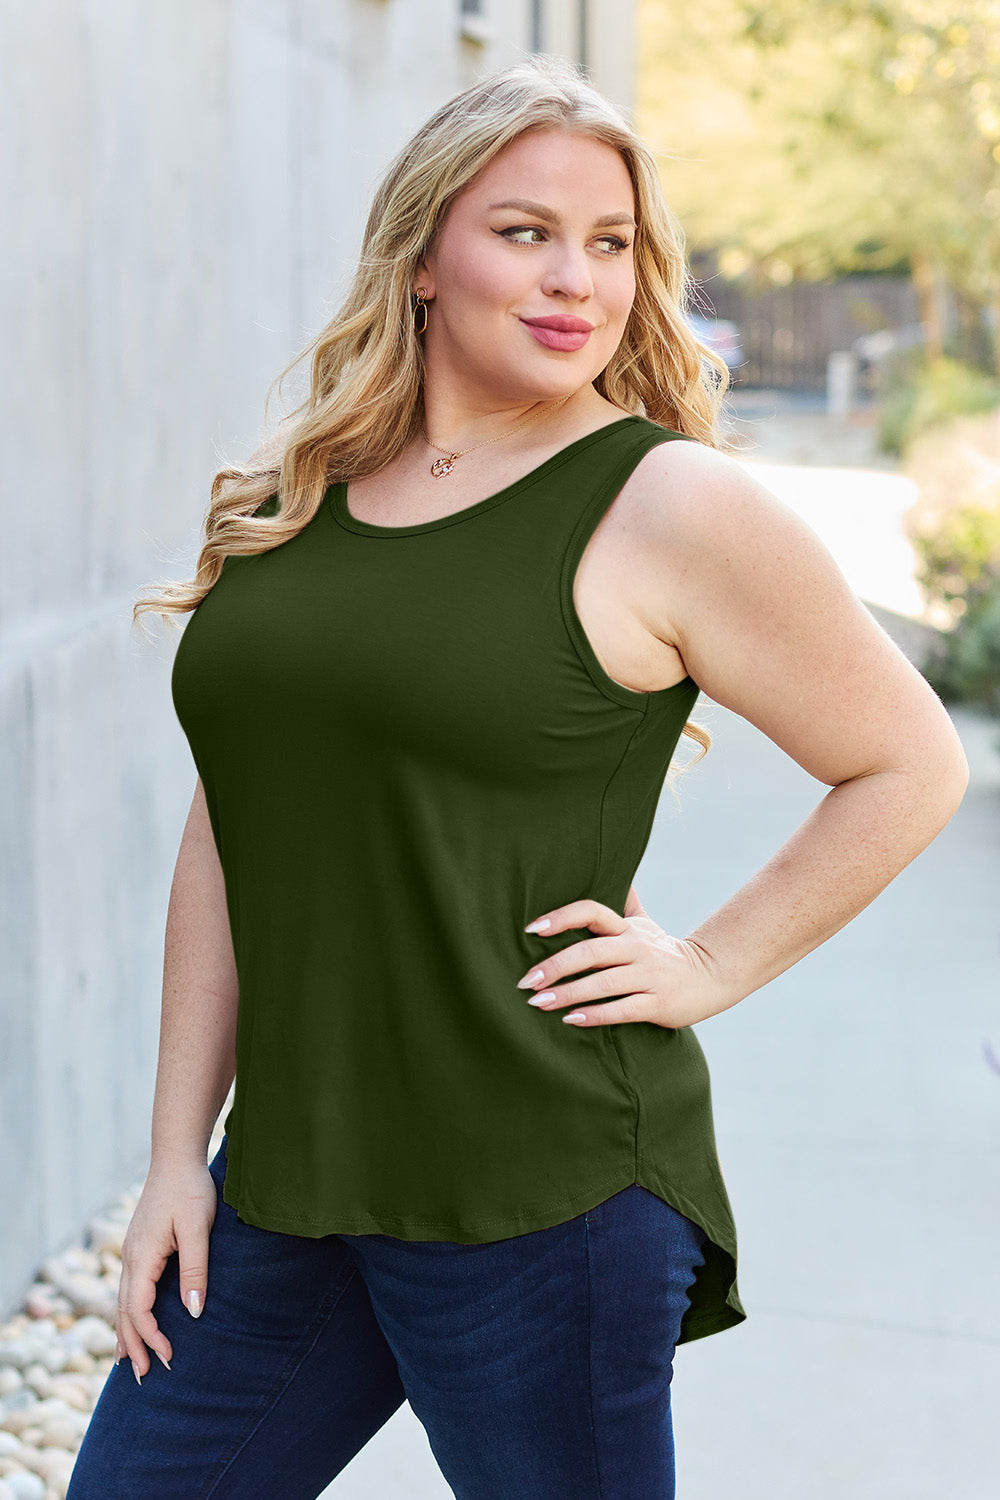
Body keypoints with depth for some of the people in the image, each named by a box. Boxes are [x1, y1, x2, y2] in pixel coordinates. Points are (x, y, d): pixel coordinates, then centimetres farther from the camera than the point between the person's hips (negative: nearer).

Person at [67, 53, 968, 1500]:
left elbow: (909, 766, 1)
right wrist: (179, 1153, 9)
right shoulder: (293, 500, 8)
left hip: (542, 1190, -5)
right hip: (286, 1186, 5)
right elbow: (232, 832, 11)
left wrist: (710, 968, -5)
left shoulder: (672, 507, -7)